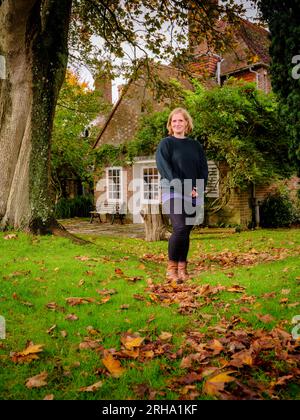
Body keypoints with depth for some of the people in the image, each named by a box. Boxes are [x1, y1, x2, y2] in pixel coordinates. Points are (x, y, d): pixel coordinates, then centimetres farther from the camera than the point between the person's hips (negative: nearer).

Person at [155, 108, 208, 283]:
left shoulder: (196, 145, 17)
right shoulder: (166, 144, 4)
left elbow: (204, 169, 12)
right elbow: (165, 169, -8)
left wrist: (199, 190, -6)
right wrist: (184, 188, -18)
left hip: (194, 197, 4)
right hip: (173, 194, -4)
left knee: (186, 232, 3)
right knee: (180, 229, -20)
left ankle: (183, 268, 12)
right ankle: (172, 267, -5)